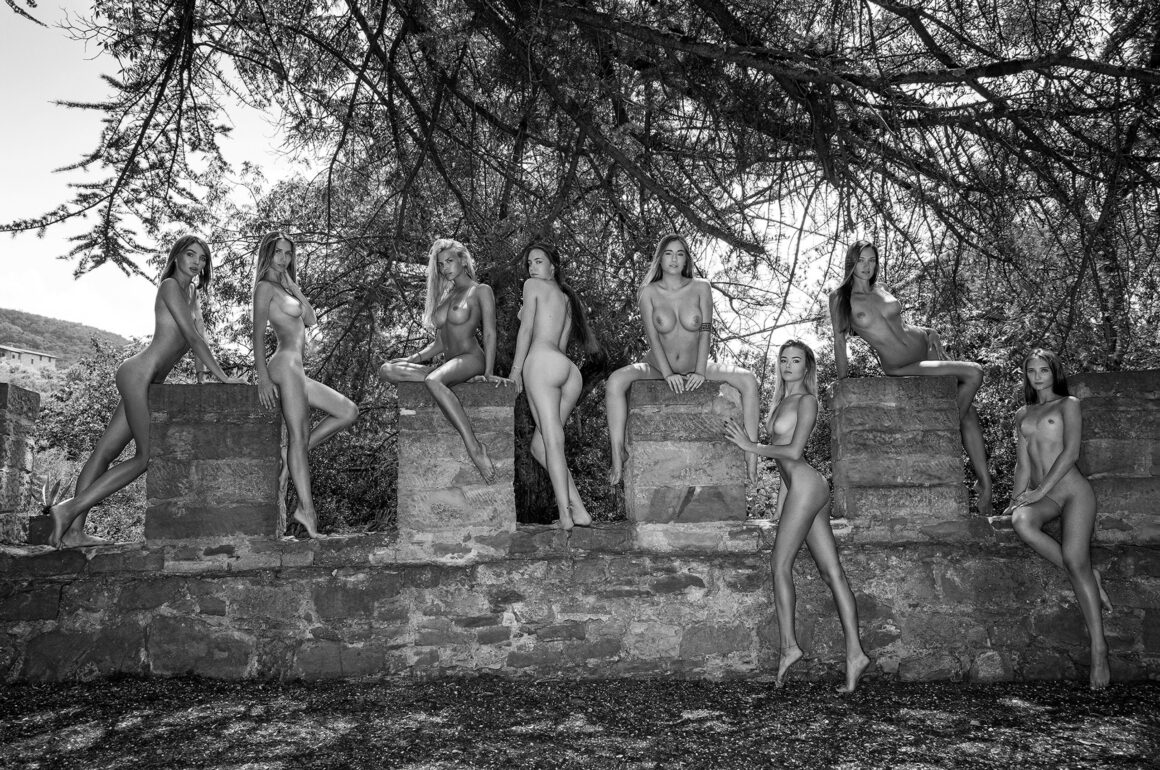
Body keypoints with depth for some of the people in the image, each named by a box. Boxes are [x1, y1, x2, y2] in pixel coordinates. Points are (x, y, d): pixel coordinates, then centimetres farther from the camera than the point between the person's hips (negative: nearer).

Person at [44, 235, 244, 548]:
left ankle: (73, 530, 4)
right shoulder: (170, 286, -6)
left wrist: (221, 377, 10)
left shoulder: (192, 296, 22)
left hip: (147, 381, 9)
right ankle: (68, 509, -9)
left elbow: (200, 341, 20)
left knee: (106, 452, 4)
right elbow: (192, 337, -12)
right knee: (147, 456, -11)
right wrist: (222, 376, -13)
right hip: (139, 373, -9)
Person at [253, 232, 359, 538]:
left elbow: (311, 319, 15)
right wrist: (262, 377, -18)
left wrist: (293, 284, 10)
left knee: (348, 412, 8)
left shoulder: (284, 287, 24)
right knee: (299, 435, -12)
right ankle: (306, 509, -13)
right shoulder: (265, 287, -2)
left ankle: (291, 460, 5)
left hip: (295, 371, 9)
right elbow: (258, 333, -11)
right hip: (285, 366, -9)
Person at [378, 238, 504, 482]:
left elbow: (489, 333, -4)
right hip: (448, 363, 7)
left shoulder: (481, 291, 5)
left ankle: (474, 447, -45)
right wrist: (412, 359, 9)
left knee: (433, 380, -41)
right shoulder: (445, 296, 24)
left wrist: (488, 373, -14)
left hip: (471, 358, -7)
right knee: (387, 370, -15)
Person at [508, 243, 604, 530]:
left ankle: (566, 515, -22)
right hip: (570, 370, 7)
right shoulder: (567, 298, 32)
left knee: (552, 441, -14)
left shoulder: (533, 286, 11)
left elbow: (526, 329, 2)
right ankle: (578, 509, -4)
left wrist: (515, 370, 2)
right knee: (538, 445, 8)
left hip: (542, 360, -7)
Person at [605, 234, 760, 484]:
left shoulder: (701, 288, -1)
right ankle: (618, 457, -29)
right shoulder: (648, 292, -4)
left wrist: (700, 372, -20)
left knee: (747, 380, -22)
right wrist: (668, 374, -24)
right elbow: (653, 337, -12)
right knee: (616, 381, -32)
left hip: (694, 370, 1)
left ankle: (751, 458, -22)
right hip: (657, 367, -1)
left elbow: (705, 332, -7)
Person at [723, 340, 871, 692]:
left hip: (806, 487, -9)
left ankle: (788, 646, -6)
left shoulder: (806, 401, -3)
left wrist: (750, 445, -6)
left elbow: (793, 451, -12)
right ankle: (854, 653, -3)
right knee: (832, 572, 0)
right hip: (801, 490, 9)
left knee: (781, 563, -8)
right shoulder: (782, 402, 21)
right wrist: (781, 507, 21)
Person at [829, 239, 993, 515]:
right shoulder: (840, 298, -4)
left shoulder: (881, 291, 10)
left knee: (969, 412, -5)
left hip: (922, 346, 5)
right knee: (973, 374, -20)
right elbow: (839, 341, -3)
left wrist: (929, 333, 7)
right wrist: (843, 383, -4)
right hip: (901, 368, -5)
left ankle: (984, 483, 0)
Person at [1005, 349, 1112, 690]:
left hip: (1072, 490, -3)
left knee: (1076, 560, -20)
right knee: (1021, 522, -32)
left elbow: (1071, 452, -4)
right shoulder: (1022, 414, 22)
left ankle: (1098, 647, -17)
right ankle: (1090, 580, -16)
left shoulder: (1068, 404, 8)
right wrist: (1016, 499, 1)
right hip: (1041, 496, 4)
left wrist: (1040, 490, -12)